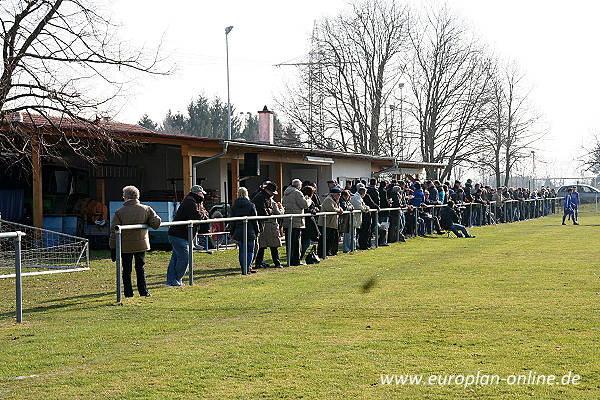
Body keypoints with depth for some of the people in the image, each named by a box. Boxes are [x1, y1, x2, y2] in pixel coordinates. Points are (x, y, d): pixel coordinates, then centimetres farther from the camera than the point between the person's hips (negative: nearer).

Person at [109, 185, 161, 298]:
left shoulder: (119, 212, -6)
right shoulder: (146, 209, -1)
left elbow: (114, 231, -7)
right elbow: (157, 223, -4)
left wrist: (113, 248, -2)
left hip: (125, 246, -2)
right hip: (141, 244, 2)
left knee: (126, 270, 8)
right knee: (140, 269, 13)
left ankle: (128, 293, 9)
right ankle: (143, 292, 12)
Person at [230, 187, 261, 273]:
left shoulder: (234, 206, 3)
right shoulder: (251, 205, -5)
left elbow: (232, 221, 7)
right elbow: (254, 220, -2)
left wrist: (232, 232, 14)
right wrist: (257, 231, 7)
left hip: (238, 232, 3)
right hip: (250, 232, -3)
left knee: (242, 250, 9)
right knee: (250, 250, 5)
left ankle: (243, 267, 7)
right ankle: (248, 267, -2)